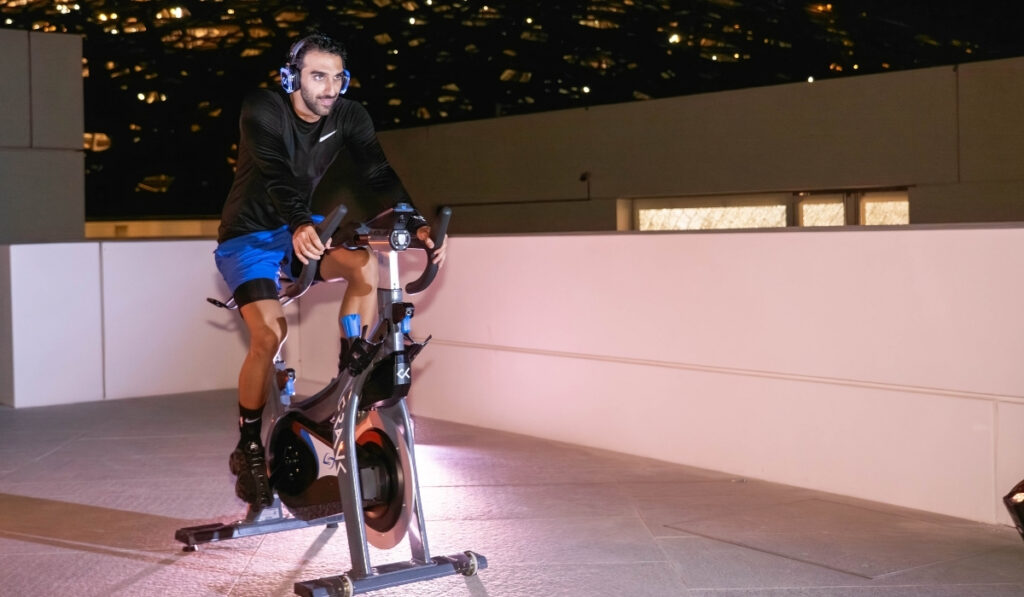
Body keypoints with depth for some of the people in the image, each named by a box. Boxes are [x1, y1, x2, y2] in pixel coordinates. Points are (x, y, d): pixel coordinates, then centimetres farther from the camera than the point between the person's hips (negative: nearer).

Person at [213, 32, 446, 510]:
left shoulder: (349, 118, -9)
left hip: (303, 227, 4)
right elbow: (276, 175, -38)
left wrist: (417, 224, -39)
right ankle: (248, 449, -5)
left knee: (364, 265, -25)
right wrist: (300, 227, -58)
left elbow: (379, 176, -21)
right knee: (270, 333, -23)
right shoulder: (262, 111, -21)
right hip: (249, 234, -4)